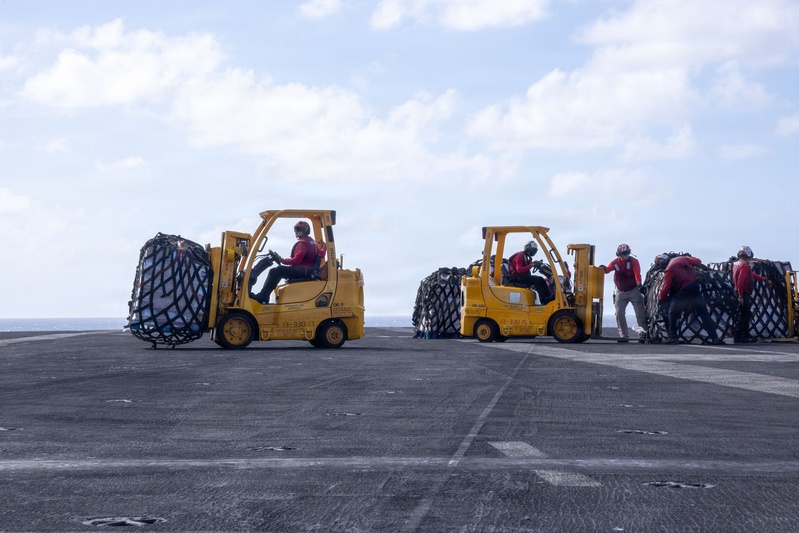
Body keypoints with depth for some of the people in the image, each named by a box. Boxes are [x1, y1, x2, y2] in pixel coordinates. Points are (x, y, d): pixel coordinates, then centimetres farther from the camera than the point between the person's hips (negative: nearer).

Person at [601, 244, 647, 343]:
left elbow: (637, 273, -25)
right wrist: (603, 268, -38)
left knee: (640, 313, -4)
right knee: (619, 313, -2)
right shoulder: (615, 262, -1)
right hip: (620, 291, 3)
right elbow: (608, 269, -13)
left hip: (634, 290, -3)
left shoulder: (634, 261, -11)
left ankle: (643, 334, 2)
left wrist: (638, 283, -44)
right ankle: (623, 335, 5)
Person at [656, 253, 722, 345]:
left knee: (673, 312, 9)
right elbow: (698, 261, 16)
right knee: (704, 313, 10)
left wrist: (660, 298, 4)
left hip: (684, 290, -6)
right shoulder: (682, 258, 9)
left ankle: (673, 337, 2)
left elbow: (666, 287, -10)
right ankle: (715, 338, 8)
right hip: (696, 287, 6)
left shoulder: (668, 270, -8)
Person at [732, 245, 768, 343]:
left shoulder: (737, 264, 18)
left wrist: (764, 279, 37)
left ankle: (746, 336, 19)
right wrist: (740, 296, -26)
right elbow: (740, 281, -24)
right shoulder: (744, 266, -14)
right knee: (745, 315, -8)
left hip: (741, 294, 10)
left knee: (746, 315, 15)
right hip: (744, 294, -10)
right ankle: (738, 336, -9)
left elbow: (752, 275, 28)